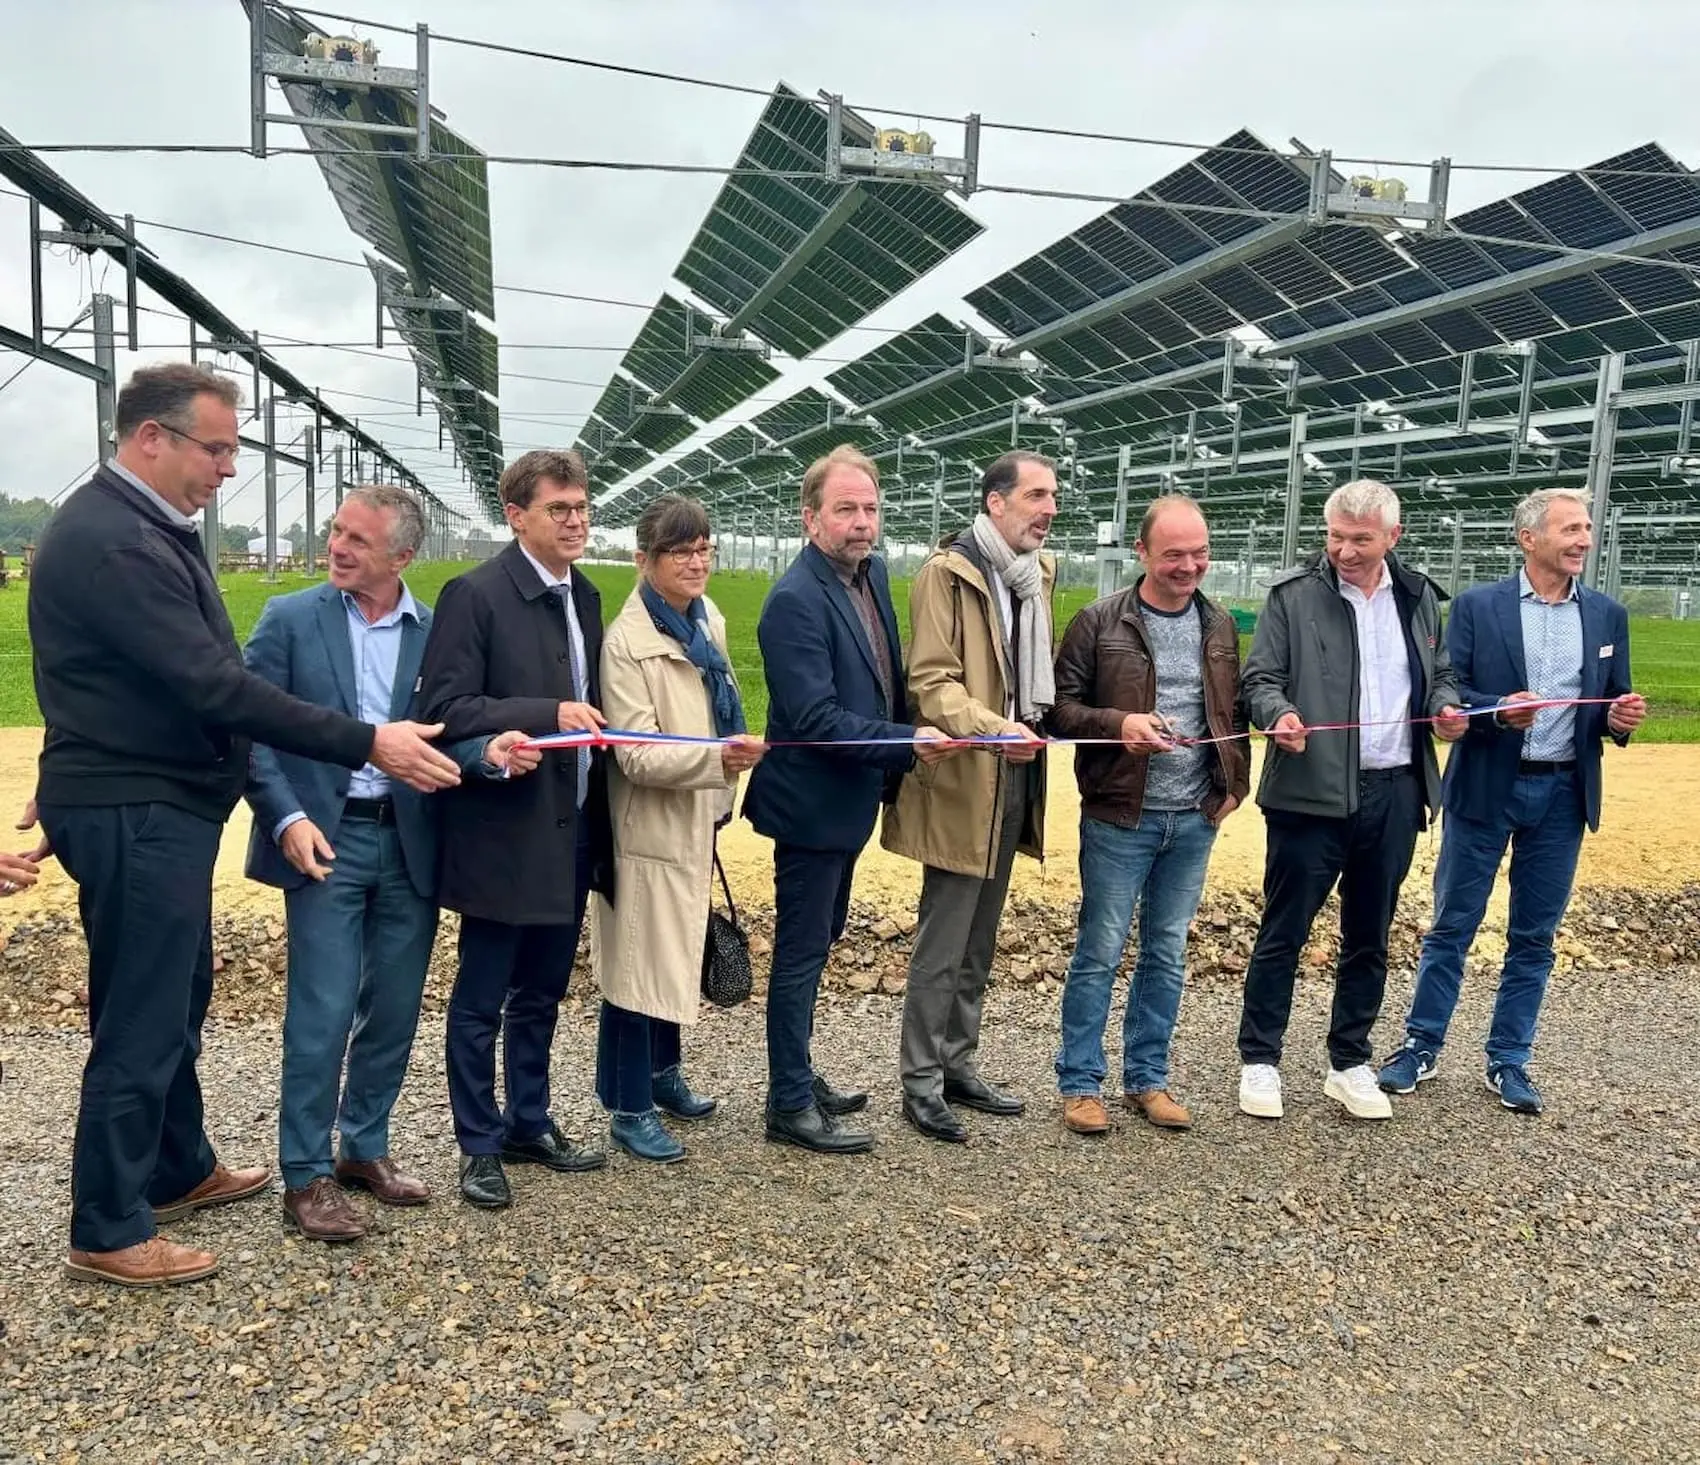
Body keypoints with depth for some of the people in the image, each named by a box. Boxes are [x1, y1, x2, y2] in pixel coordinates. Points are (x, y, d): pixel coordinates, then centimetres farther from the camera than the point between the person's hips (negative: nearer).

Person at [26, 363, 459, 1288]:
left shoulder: (144, 528, 10)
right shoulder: (108, 542, -22)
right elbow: (216, 687, -28)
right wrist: (366, 745, -27)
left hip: (160, 807, 10)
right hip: (135, 819, -10)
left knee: (176, 1000, 21)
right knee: (138, 1023, 1)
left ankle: (179, 1171, 38)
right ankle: (106, 1233, 16)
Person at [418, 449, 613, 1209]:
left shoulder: (584, 596, 11)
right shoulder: (474, 595, -11)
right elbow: (447, 709, -18)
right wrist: (548, 714, -26)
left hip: (570, 832, 7)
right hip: (502, 836, -7)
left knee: (541, 996, 18)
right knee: (482, 1001, 7)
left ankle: (529, 1124, 33)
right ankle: (480, 1145, 21)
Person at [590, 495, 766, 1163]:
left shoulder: (708, 620, 5)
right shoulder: (626, 642, -18)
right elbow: (637, 755, -23)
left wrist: (727, 761, 22)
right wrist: (715, 757, -35)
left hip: (696, 818, 8)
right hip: (649, 826, -8)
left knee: (680, 951, 19)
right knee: (638, 963, 1)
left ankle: (663, 1072, 36)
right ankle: (629, 1109, 14)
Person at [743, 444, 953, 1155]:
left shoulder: (874, 573, 6)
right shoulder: (795, 601, -21)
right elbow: (815, 719, -26)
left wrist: (908, 739, 6)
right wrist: (907, 743, -25)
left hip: (850, 802, 9)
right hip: (811, 804, -9)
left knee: (816, 943, 20)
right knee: (801, 954, 3)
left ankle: (799, 1077, 37)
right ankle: (790, 1108, 18)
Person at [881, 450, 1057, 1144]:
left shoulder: (1037, 573, 14)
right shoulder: (947, 572, -11)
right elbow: (931, 682, -18)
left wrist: (1036, 727, 12)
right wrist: (995, 727, -32)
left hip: (1012, 783, 8)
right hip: (961, 786, -8)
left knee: (978, 945, 16)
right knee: (941, 945, -1)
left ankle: (957, 1066, 28)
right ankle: (921, 1082, 12)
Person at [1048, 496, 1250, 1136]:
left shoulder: (1220, 626, 8)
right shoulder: (1099, 622, -6)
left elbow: (1233, 712, 17)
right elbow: (1061, 706, -6)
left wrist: (1235, 784, 8)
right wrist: (1118, 723, -21)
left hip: (1194, 819, 5)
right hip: (1119, 817, -4)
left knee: (1167, 955, 12)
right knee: (1099, 952, 3)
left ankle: (1147, 1078, 26)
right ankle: (1080, 1083, 16)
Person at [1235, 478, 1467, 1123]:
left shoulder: (1418, 596, 11)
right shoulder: (1294, 593, -3)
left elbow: (1440, 674, 21)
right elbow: (1258, 677, -4)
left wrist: (1446, 706, 0)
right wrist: (1278, 714, -24)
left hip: (1394, 792, 5)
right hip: (1311, 791, -4)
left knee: (1369, 936, 13)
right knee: (1283, 931, 2)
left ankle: (1350, 1063, 26)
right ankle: (1259, 1061, 16)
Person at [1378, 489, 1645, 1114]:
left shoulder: (1608, 615, 7)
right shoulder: (1477, 607, -4)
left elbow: (1613, 707, 11)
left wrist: (1621, 718, -11)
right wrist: (1499, 710, -24)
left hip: (1562, 793, 3)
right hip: (1485, 788, -3)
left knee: (1534, 937, 10)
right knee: (1452, 927, 5)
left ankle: (1509, 1061, 22)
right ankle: (1421, 1046, 17)